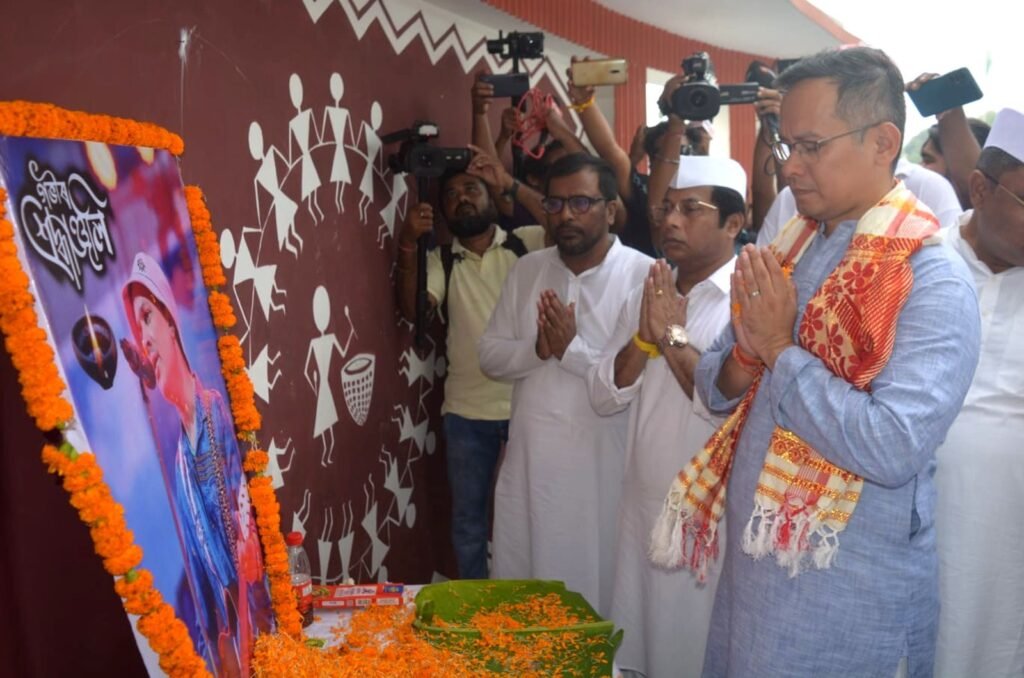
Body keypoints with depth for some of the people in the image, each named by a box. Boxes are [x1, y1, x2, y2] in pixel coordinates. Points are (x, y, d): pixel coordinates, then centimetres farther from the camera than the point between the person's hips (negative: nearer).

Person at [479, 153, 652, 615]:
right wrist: (536, 349, -11)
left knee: (598, 592, 9)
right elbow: (490, 356, 7)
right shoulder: (527, 270, 8)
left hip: (603, 468, -4)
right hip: (529, 463, 5)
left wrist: (574, 349, -18)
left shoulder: (643, 274, -9)